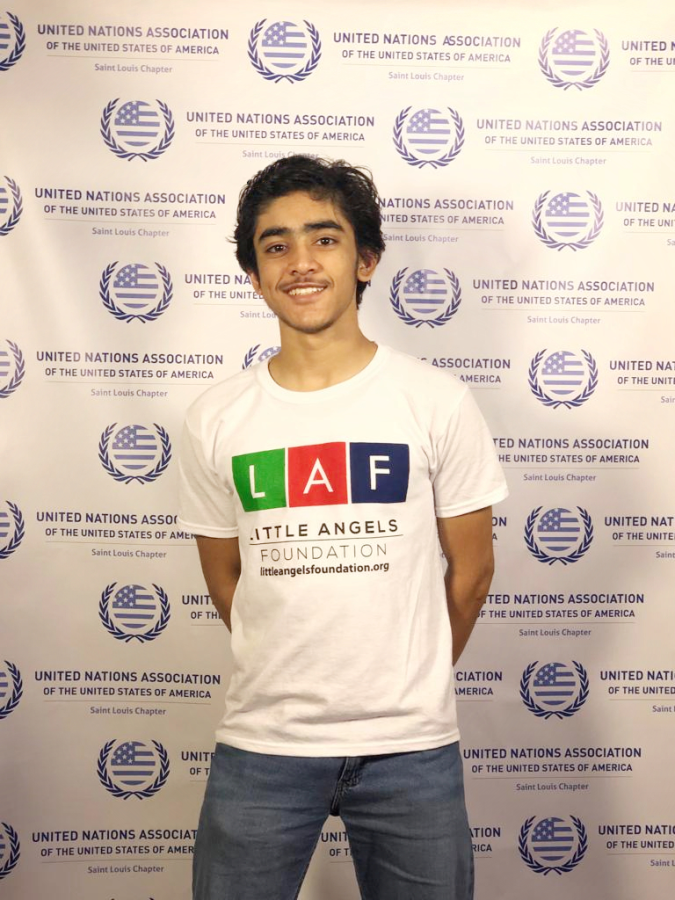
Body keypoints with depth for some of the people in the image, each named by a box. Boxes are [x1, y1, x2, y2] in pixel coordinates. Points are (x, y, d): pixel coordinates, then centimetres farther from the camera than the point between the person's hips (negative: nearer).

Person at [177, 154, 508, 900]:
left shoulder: (437, 402, -7)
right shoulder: (214, 420, -3)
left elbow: (470, 569, 1)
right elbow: (225, 581, 8)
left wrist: (411, 688, 10)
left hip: (411, 748, 0)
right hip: (260, 745, 1)